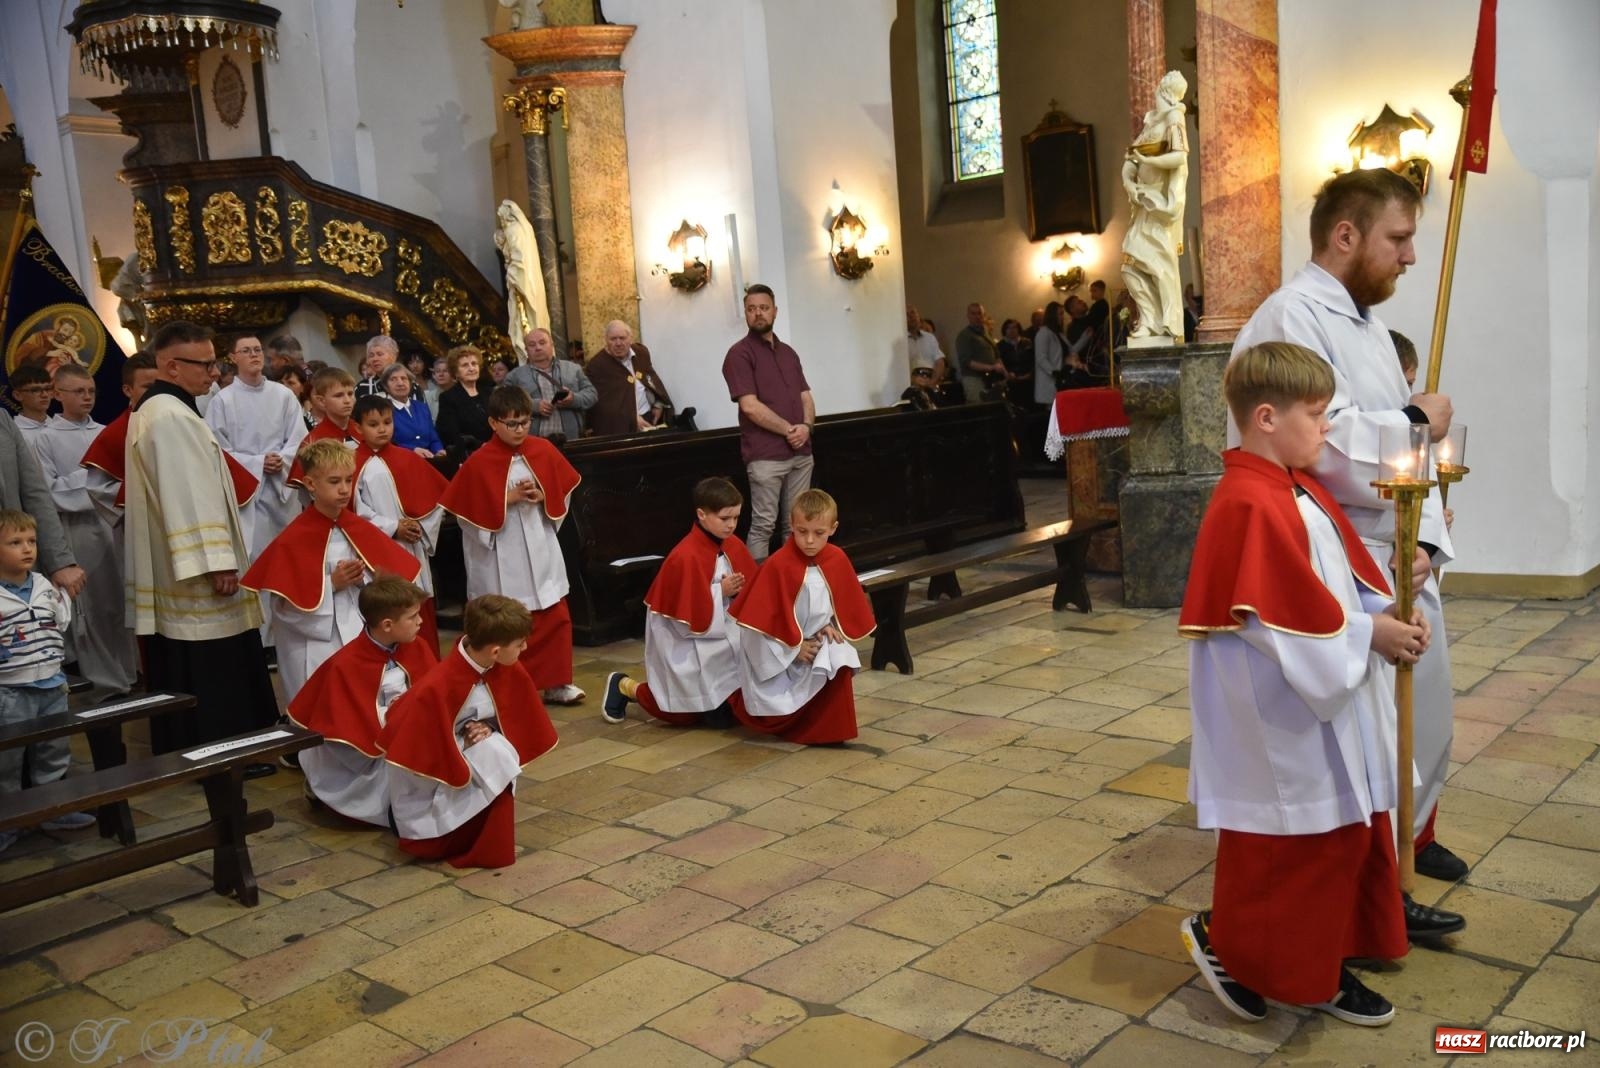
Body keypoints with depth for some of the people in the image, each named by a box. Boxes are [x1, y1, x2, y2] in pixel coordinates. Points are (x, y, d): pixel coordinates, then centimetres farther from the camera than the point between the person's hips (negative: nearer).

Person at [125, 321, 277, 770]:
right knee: (211, 669, -3)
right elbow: (189, 494, -24)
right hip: (194, 570, -11)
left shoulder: (157, 410, 16)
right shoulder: (171, 416, -19)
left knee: (185, 670, 16)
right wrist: (217, 561, -24)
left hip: (174, 571, 11)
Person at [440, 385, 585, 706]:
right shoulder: (479, 463, -9)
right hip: (503, 558, -4)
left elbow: (562, 495, 9)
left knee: (556, 618, 6)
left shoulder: (544, 450, 2)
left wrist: (543, 496, -10)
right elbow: (473, 514, -10)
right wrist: (509, 499, -17)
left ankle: (556, 683, 18)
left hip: (541, 551, 4)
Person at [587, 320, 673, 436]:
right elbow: (602, 403, -17)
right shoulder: (596, 366, -13)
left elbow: (652, 379, 20)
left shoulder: (641, 352, 7)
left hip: (649, 418, 6)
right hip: (619, 426, -6)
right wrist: (631, 418, -22)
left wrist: (658, 405, 7)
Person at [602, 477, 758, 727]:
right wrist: (721, 592, -21)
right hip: (683, 640, -7)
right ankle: (625, 687, 17)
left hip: (720, 636, 7)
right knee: (686, 714, -3)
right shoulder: (685, 557, -23)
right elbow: (688, 620, -21)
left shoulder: (734, 547, -1)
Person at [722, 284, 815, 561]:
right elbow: (750, 406, -13)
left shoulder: (788, 352, 17)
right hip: (766, 455, -6)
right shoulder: (740, 353, -5)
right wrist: (789, 430, -12)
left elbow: (805, 396, 15)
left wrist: (806, 426, -6)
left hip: (801, 452, 6)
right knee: (763, 525, -4)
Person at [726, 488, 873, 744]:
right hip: (780, 649, -4)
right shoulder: (777, 565, -23)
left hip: (819, 641, 4)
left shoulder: (838, 560, -7)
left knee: (839, 666, -20)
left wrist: (833, 626, -8)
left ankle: (827, 729, 3)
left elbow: (848, 602, 9)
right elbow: (762, 616, -19)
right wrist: (794, 646, -15)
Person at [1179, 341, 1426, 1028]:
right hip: (1277, 716, -11)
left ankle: (1320, 969, 31)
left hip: (1324, 707, 11)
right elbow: (1282, 614, -25)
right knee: (1277, 845, 3)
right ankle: (1225, 943, 24)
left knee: (1343, 837, 18)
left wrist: (1388, 615, -1)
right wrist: (1368, 632, -15)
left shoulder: (1305, 490, 10)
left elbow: (1348, 576, 16)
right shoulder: (1249, 506, -23)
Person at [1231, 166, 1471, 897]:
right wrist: (1415, 421, -11)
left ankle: (1407, 835, 44)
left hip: (1400, 563, 10)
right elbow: (1330, 444, -30)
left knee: (1424, 710, 22)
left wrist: (1425, 540, -3)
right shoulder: (1291, 319, -17)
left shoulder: (1368, 323, 13)